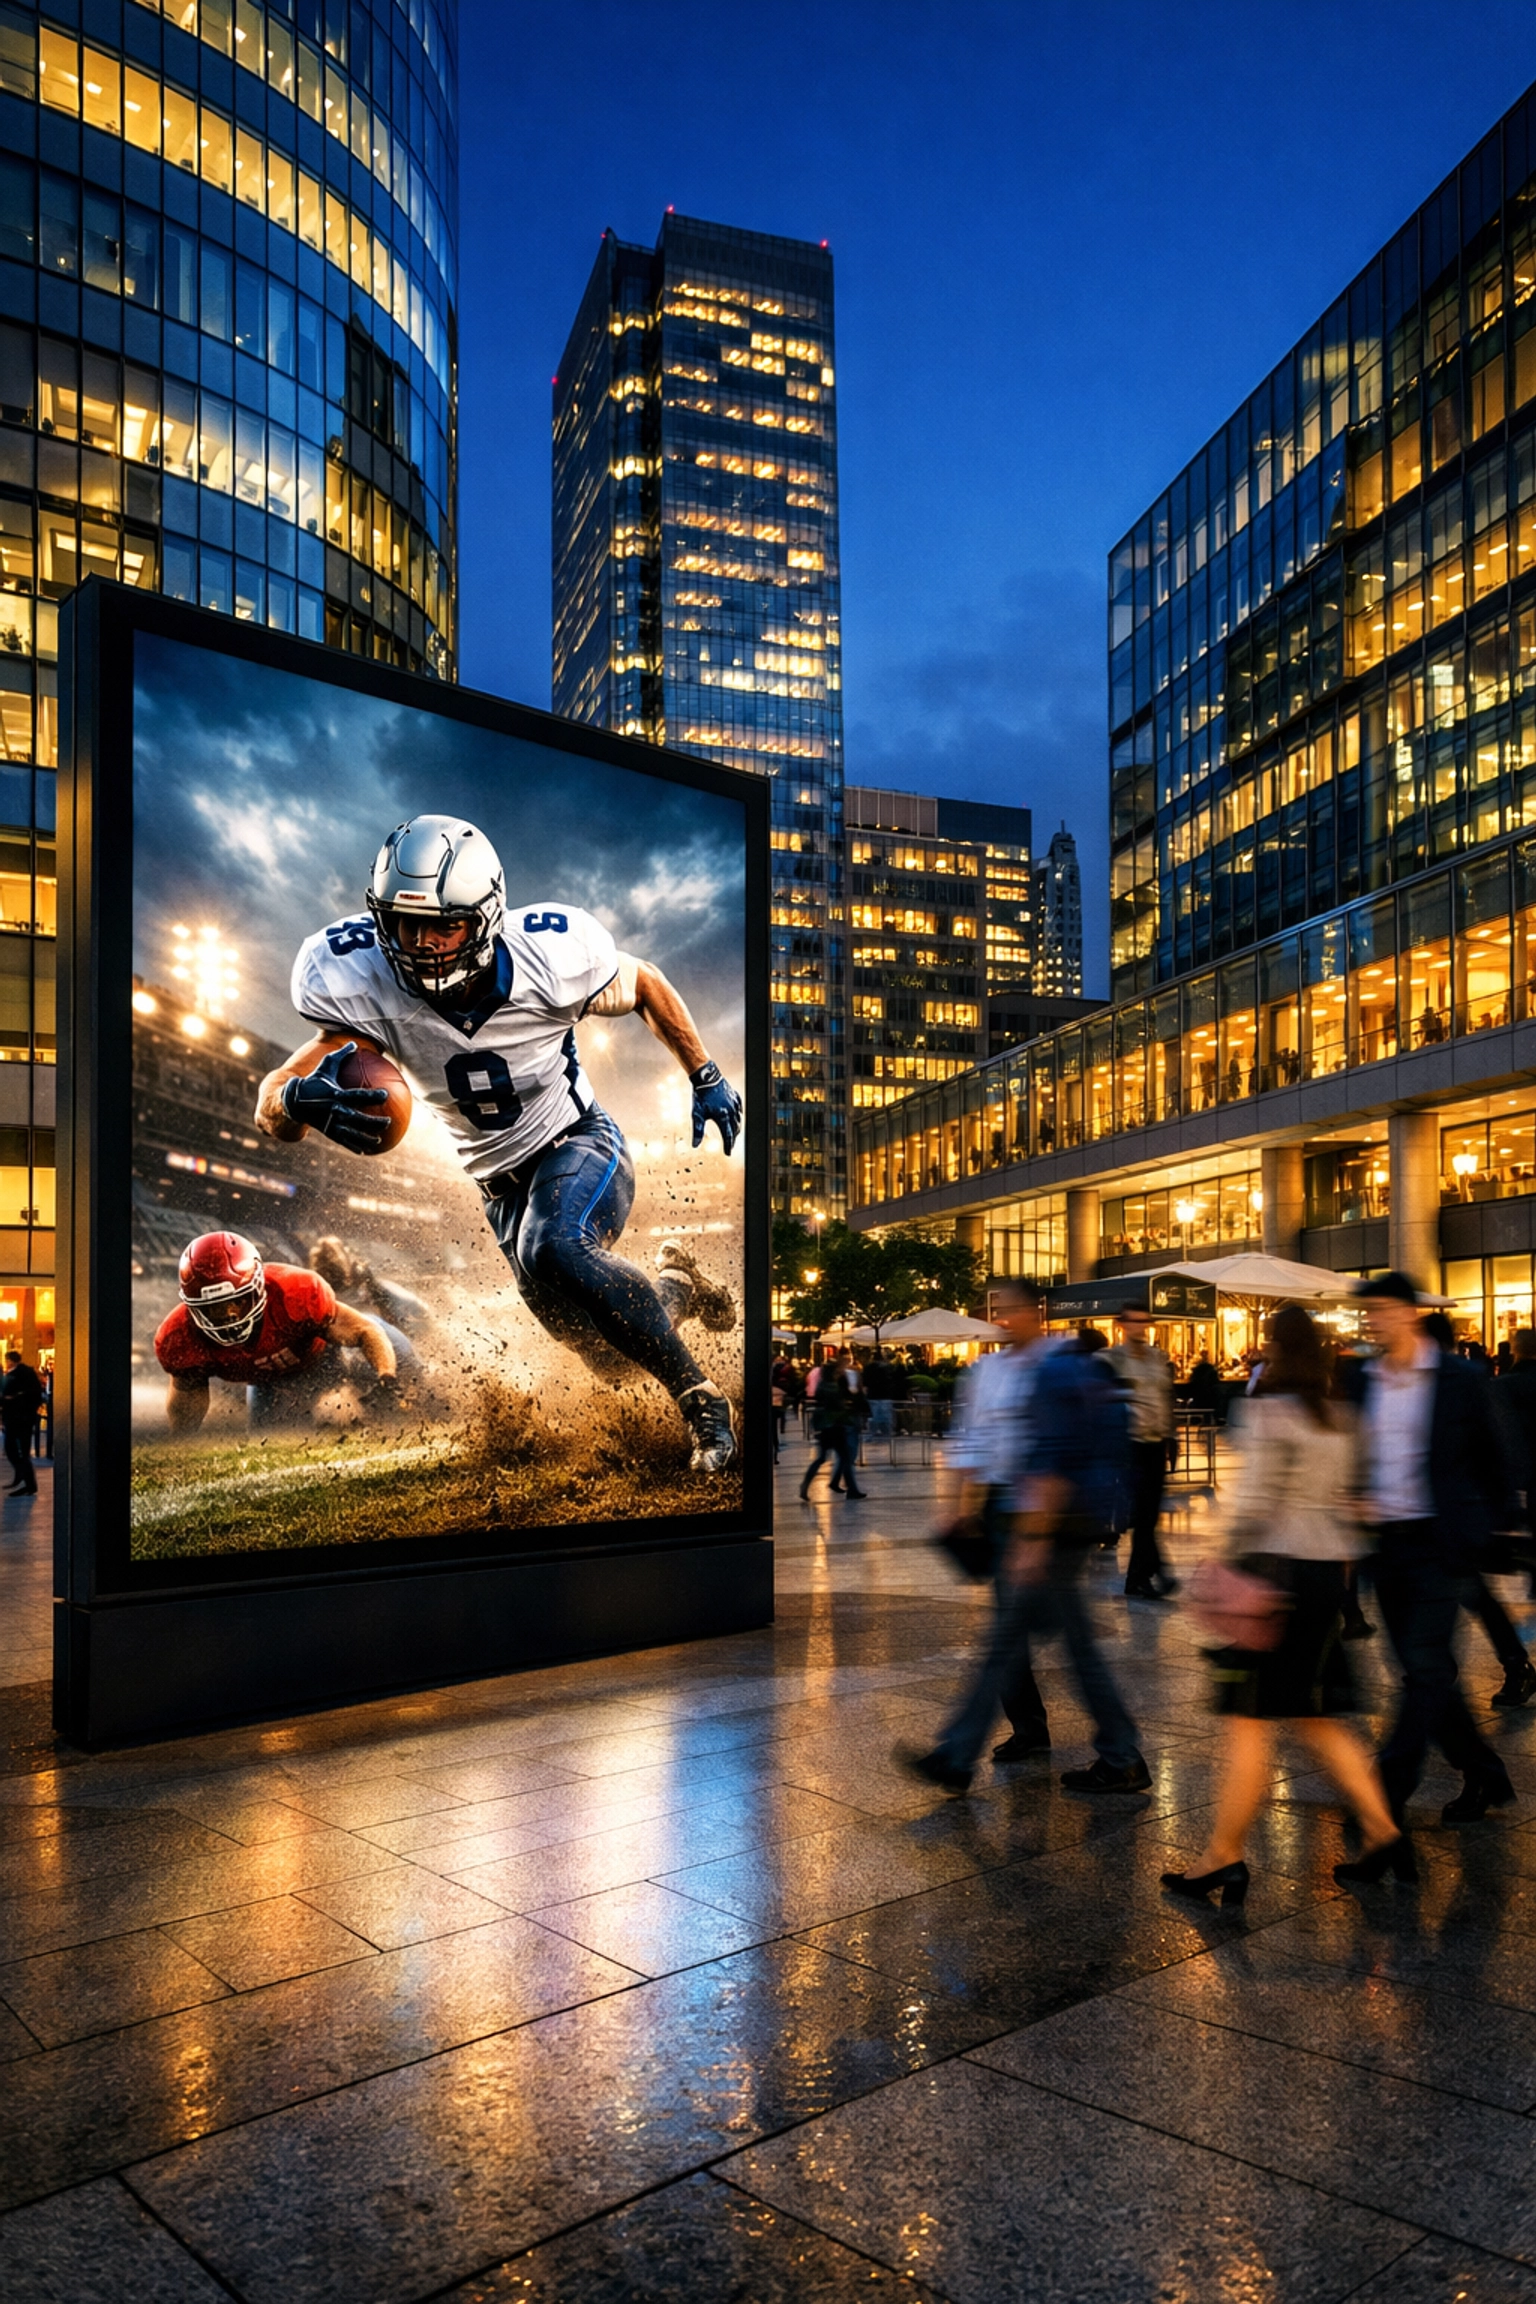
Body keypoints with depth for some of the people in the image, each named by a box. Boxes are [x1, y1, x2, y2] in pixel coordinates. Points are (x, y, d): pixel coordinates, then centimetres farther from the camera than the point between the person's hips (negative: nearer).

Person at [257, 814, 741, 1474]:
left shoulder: (549, 957, -25)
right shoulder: (367, 988, -23)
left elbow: (644, 984, -3)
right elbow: (272, 1108, -27)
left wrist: (706, 1077, -1)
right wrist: (298, 1099, -51)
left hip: (581, 1144, -3)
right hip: (501, 1188, 3)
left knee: (555, 1249, -38)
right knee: (618, 1363, 9)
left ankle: (700, 1397, -20)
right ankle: (675, 1286, 44)